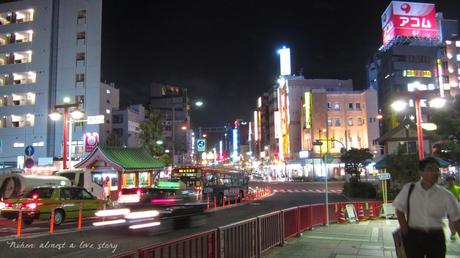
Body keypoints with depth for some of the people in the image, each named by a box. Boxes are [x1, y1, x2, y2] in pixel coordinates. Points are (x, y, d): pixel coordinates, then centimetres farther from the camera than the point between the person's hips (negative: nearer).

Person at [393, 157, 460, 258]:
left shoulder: (445, 195, -6)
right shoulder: (408, 189, -5)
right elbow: (399, 209, 5)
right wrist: (405, 230, -4)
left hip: (436, 238, 1)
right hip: (413, 236, -1)